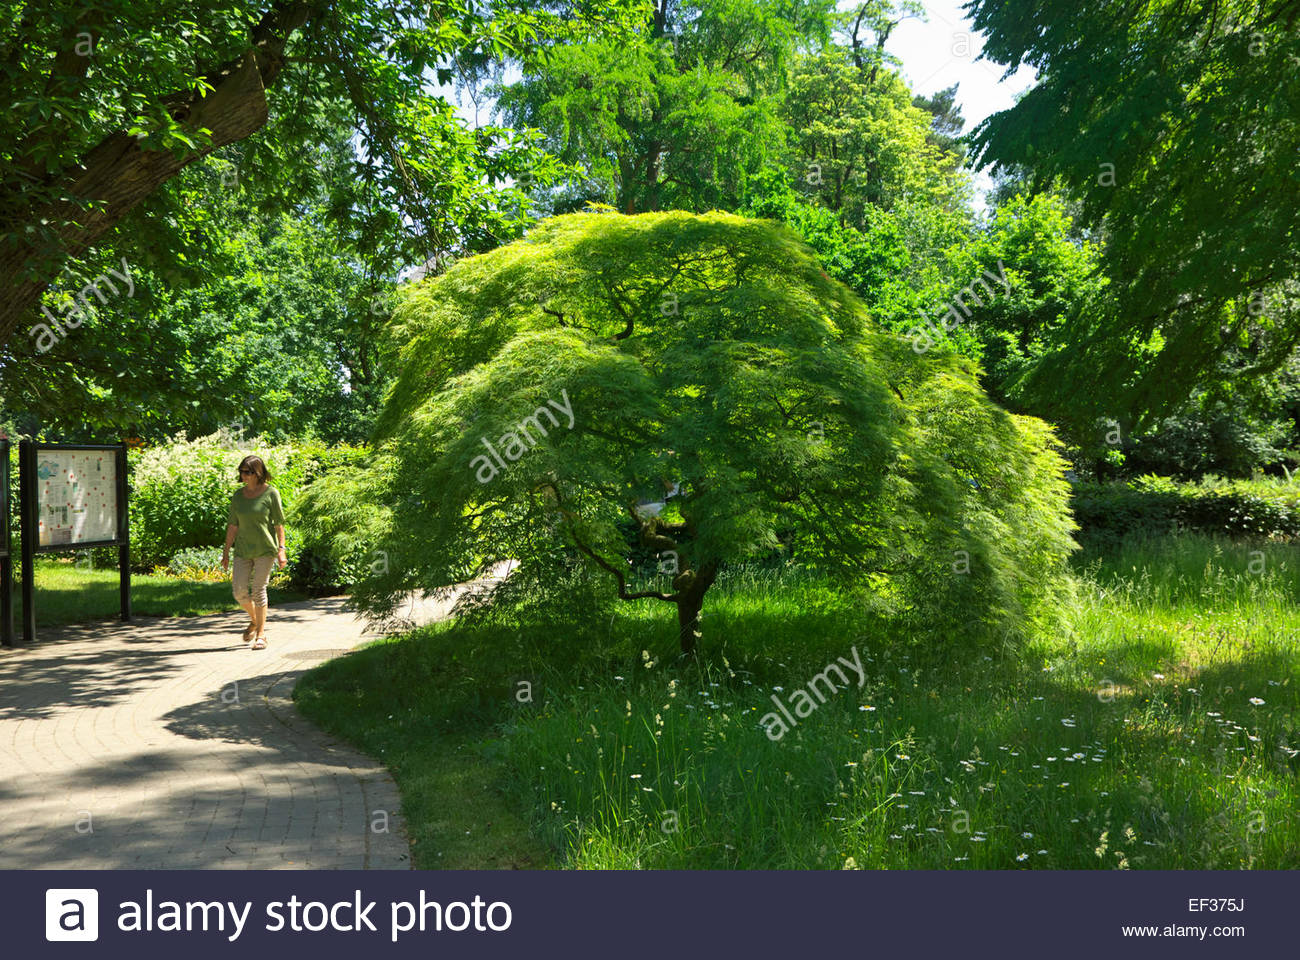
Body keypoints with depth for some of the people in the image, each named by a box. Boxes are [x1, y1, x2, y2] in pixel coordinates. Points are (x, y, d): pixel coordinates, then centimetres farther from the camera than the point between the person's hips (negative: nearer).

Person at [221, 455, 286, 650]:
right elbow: (232, 525, 11)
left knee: (259, 590, -7)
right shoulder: (238, 495, 8)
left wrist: (281, 549, -10)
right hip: (243, 549, 4)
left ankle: (261, 635, 1)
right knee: (239, 590, -3)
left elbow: (279, 524, -4)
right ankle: (254, 620, 25)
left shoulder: (271, 493, -3)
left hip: (265, 549, -4)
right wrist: (226, 552, 10)